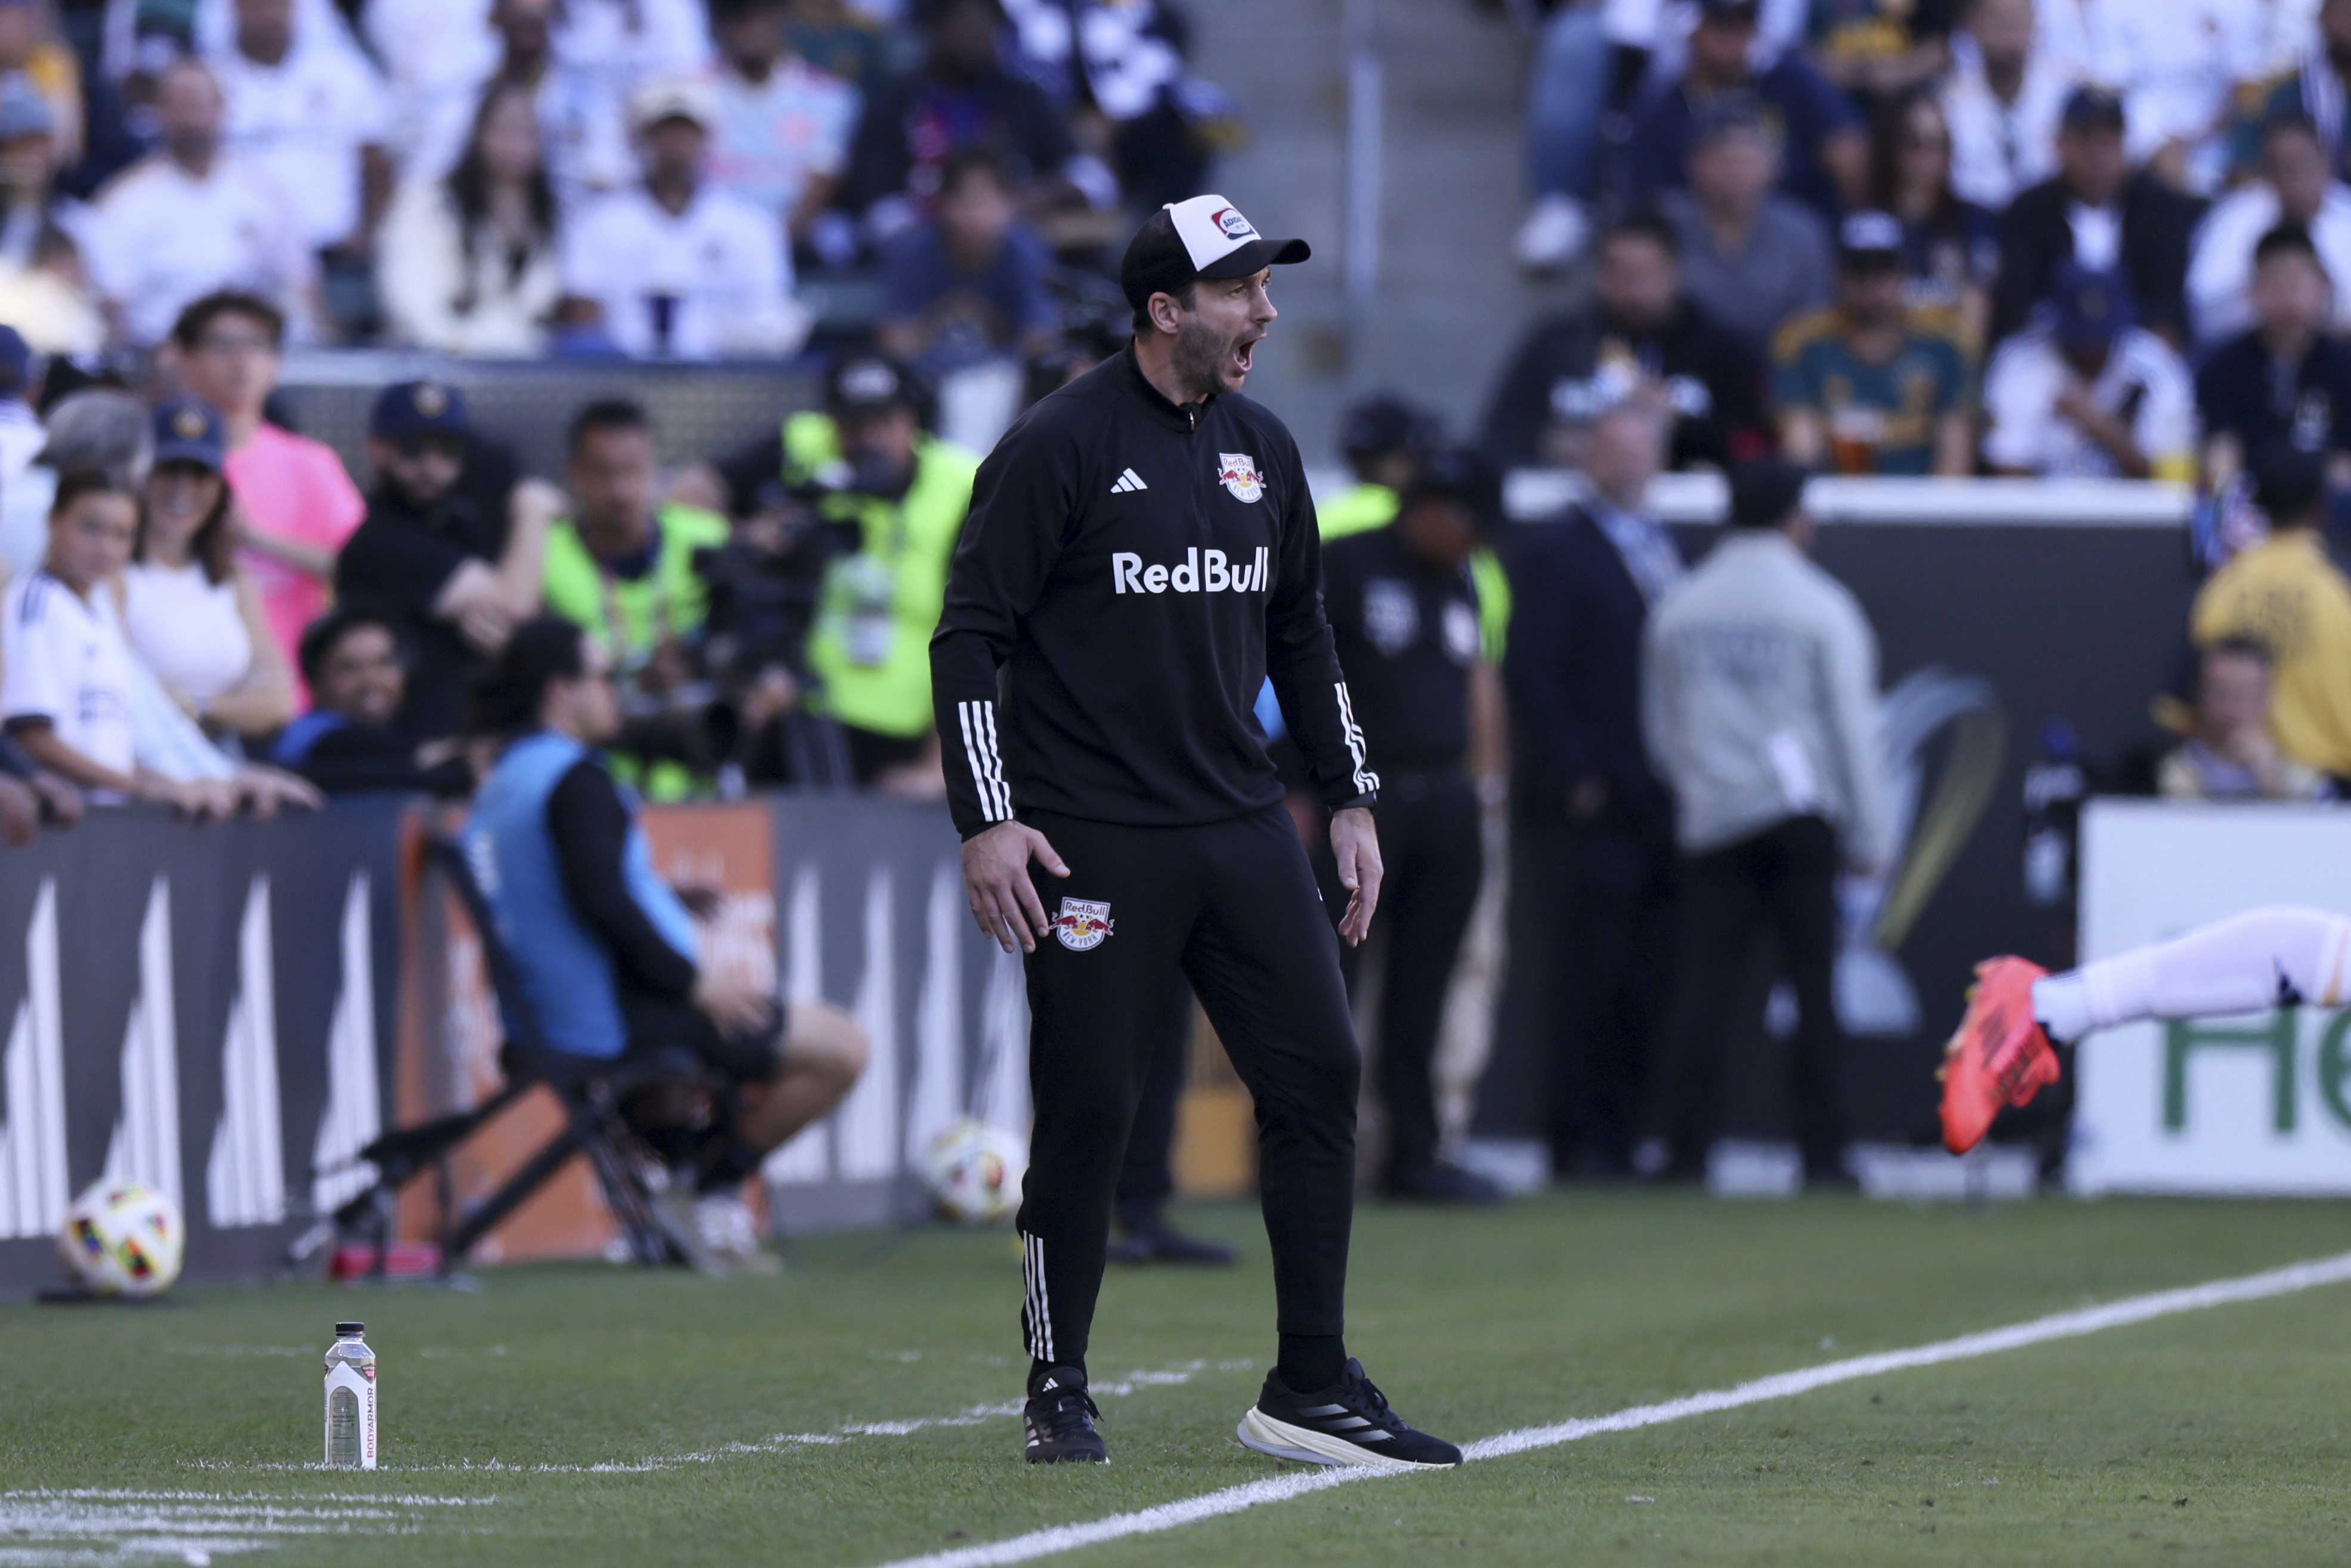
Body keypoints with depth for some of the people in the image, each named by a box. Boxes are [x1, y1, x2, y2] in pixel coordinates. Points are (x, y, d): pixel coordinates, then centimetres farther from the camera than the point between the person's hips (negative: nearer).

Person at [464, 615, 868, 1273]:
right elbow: (603, 900, -26)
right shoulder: (575, 779, -15)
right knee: (842, 1047, -8)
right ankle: (708, 1191, 0)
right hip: (621, 1019, -11)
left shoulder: (501, 783, 16)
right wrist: (694, 981, -18)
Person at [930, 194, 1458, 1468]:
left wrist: (1349, 798, 16)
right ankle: (1057, 1393, 10)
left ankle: (1312, 1389, 3)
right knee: (1087, 1109, -4)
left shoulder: (1260, 450, 13)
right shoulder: (1058, 447, -7)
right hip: (1093, 840, -6)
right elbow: (969, 635, -8)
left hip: (1242, 828, 6)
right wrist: (987, 821, -14)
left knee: (1318, 1076, -2)